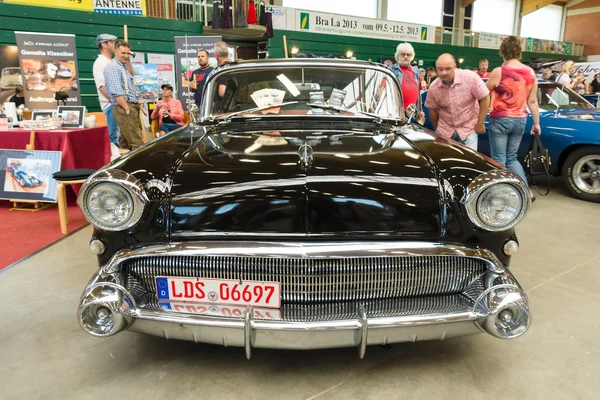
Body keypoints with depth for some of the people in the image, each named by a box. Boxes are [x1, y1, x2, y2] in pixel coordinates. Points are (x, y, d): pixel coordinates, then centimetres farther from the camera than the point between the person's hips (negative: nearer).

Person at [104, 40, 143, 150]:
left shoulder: (123, 67, 20)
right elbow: (116, 92, -20)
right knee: (137, 143, -17)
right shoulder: (113, 67, -9)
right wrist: (127, 108, -21)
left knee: (127, 142, 12)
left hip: (131, 106, 10)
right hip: (123, 108, -10)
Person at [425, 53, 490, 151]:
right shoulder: (433, 87, -10)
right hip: (444, 130, 2)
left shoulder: (470, 77, -18)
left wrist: (480, 124, -7)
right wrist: (437, 130, 12)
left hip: (468, 129, -2)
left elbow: (485, 99, -10)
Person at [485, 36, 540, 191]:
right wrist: (536, 123, 12)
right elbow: (533, 101, 4)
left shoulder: (499, 72, -13)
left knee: (499, 160, 5)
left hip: (500, 119, -5)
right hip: (520, 120, 5)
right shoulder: (531, 73, 2)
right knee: (512, 158, 17)